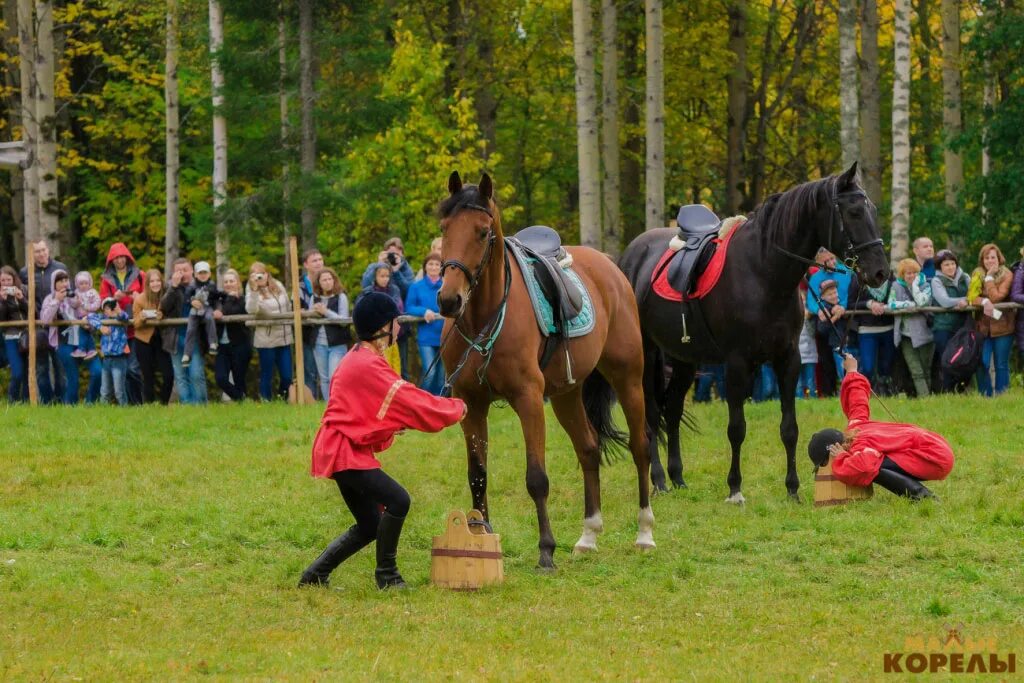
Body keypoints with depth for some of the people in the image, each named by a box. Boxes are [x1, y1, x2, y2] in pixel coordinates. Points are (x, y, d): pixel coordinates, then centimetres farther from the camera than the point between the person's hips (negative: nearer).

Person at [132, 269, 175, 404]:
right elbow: (135, 323, -4)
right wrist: (142, 318, -27)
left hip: (160, 340, 1)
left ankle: (164, 403, 10)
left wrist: (162, 317, -20)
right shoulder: (140, 299, -9)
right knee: (148, 377, 3)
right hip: (144, 341, -1)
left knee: (168, 374, -6)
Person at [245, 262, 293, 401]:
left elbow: (288, 306, 21)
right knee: (266, 375, 3)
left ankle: (281, 399, 25)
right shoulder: (253, 292, -7)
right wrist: (254, 289, -33)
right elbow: (251, 310, -27)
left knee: (287, 376, 4)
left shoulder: (278, 286, 8)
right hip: (266, 341, -4)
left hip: (284, 338, 4)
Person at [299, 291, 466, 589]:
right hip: (345, 452, -11)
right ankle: (387, 575, -10)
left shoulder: (357, 359, 15)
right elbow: (411, 402, -18)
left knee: (370, 525, 12)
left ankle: (314, 576, 16)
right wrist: (455, 409, -4)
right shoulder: (367, 365, -19)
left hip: (344, 449, 11)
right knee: (397, 500, -21)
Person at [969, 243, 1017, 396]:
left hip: (1002, 325, -2)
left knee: (1001, 365, 3)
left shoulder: (1007, 275, -4)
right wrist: (984, 301, -21)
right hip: (983, 326, 2)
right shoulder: (977, 274, 7)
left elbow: (996, 297, -14)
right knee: (982, 364, -4)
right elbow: (971, 297, -3)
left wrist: (989, 277, -13)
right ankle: (985, 396, 5)